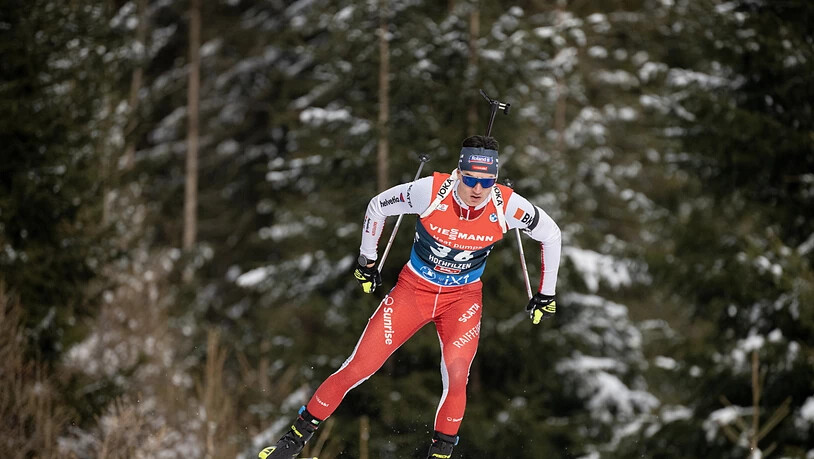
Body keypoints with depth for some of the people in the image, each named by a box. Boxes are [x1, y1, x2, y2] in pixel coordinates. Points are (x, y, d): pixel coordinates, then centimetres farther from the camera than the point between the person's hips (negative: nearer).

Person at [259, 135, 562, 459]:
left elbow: (550, 234, -2)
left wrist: (546, 295, 5)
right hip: (414, 288, 0)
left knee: (455, 377, -24)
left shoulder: (507, 206, -22)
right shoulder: (430, 191, -25)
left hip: (462, 298, 0)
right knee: (358, 368, -5)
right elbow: (378, 206, -5)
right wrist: (366, 261, 4)